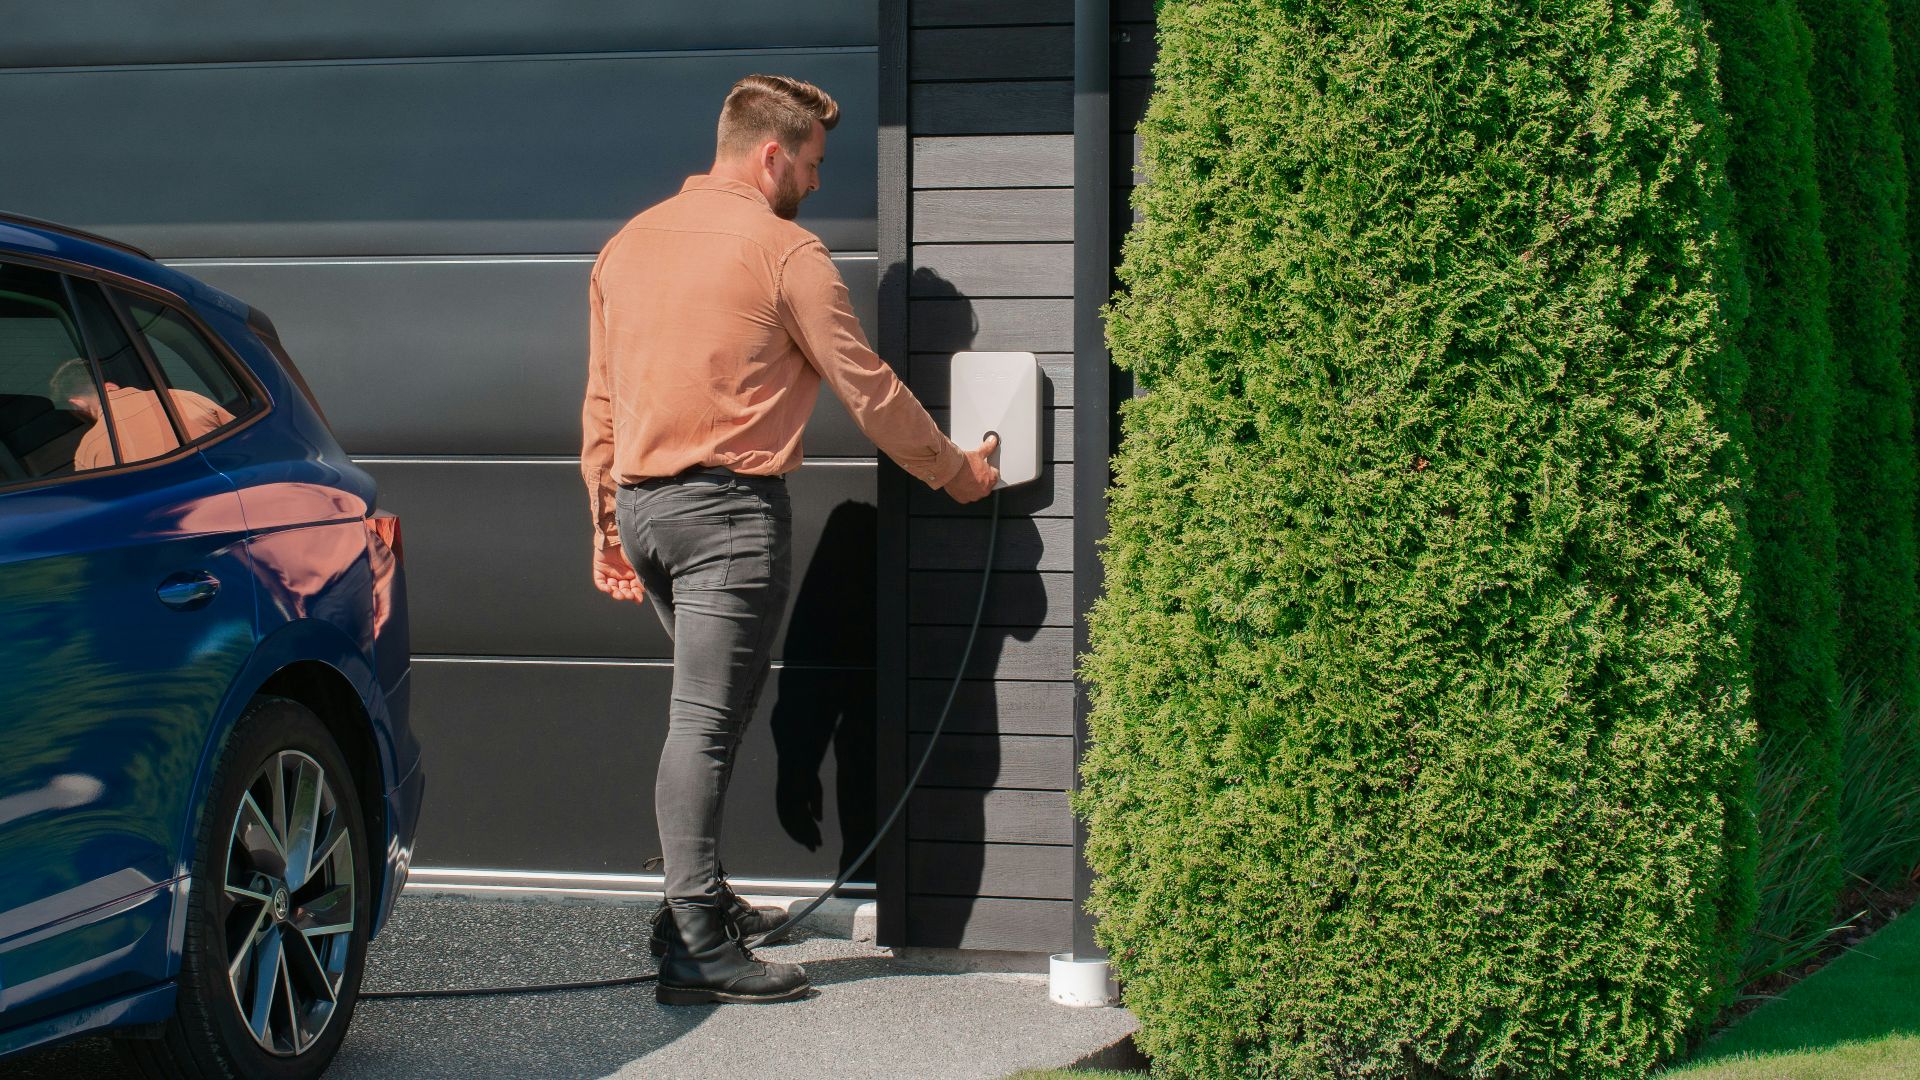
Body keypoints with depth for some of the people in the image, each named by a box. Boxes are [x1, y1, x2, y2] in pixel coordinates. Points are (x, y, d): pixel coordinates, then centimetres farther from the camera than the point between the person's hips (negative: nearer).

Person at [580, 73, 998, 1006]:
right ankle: (696, 952, -10)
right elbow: (867, 387, -4)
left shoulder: (629, 243, 14)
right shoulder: (783, 251, -7)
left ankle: (699, 900, 23)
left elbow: (600, 402, 18)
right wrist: (953, 472, 9)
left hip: (639, 503, 8)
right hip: (729, 508, -7)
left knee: (708, 710, 20)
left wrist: (608, 525, 24)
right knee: (704, 725, -9)